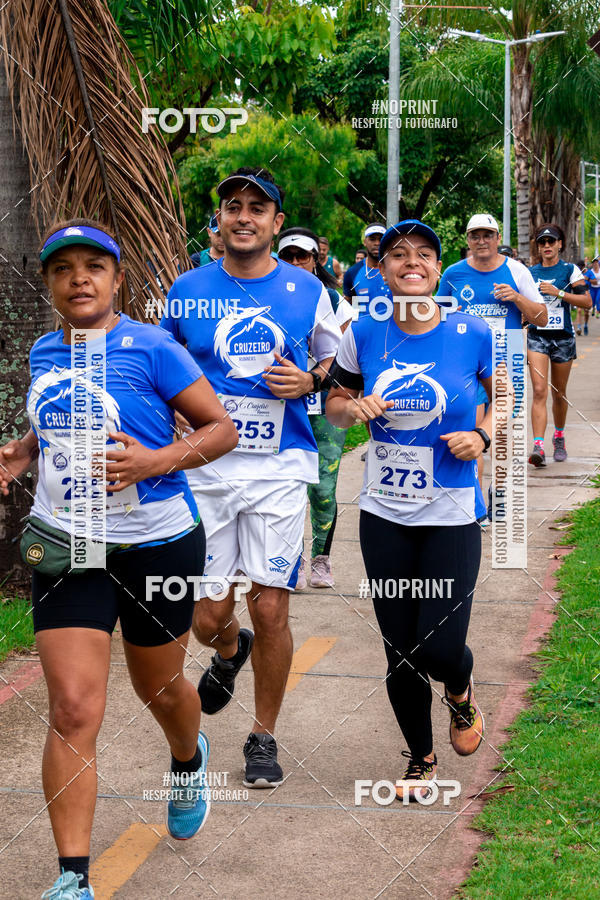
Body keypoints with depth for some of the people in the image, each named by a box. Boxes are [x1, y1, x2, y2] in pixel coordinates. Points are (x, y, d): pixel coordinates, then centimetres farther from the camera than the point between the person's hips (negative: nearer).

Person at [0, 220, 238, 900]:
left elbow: (222, 430, -9)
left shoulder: (150, 348, -11)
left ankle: (189, 762, 55)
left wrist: (154, 461, -24)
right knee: (72, 709, -8)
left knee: (159, 687, 18)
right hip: (64, 544, 3)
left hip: (156, 544, -3)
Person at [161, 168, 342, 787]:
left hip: (279, 468, -1)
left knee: (270, 610, -3)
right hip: (206, 467, 1)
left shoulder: (306, 289, 2)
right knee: (207, 618, 3)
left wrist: (308, 380, -7)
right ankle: (230, 652, 42)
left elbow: (336, 359, 14)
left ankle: (263, 737, 17)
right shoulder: (188, 290, 4)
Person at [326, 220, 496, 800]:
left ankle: (461, 691, 33)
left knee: (440, 648, -7)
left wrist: (483, 434, -11)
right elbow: (333, 405, 10)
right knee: (399, 651, 8)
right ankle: (421, 759, 33)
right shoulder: (364, 334, -3)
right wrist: (353, 406, -13)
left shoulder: (473, 335, -8)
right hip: (384, 514, 2)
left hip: (451, 516, -2)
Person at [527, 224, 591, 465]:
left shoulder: (570, 270, 1)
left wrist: (558, 292, -17)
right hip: (537, 336, 0)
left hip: (563, 337, 0)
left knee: (559, 393, 10)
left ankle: (559, 439, 32)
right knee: (539, 391, -14)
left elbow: (587, 301, -9)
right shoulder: (530, 273, 8)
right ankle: (538, 447, -22)